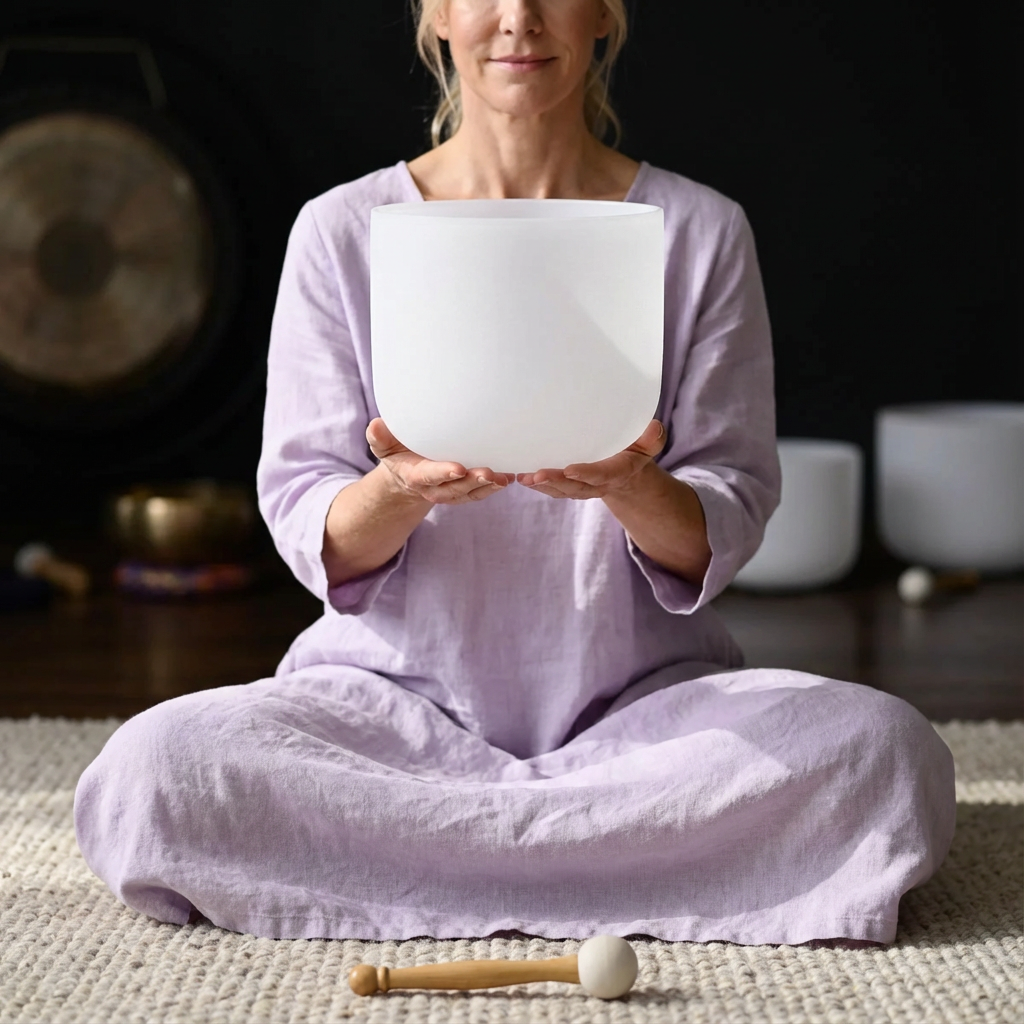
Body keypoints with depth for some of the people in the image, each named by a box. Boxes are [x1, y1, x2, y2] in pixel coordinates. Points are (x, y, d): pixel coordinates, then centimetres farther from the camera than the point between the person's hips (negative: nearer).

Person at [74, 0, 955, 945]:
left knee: (887, 751, -29)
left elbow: (729, 529, 1)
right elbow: (306, 534, 0)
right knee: (145, 774, -30)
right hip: (396, 689, 0)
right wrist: (397, 494, -24)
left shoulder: (700, 232, 4)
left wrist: (633, 489, -23)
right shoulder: (342, 232, 3)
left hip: (643, 688, 1)